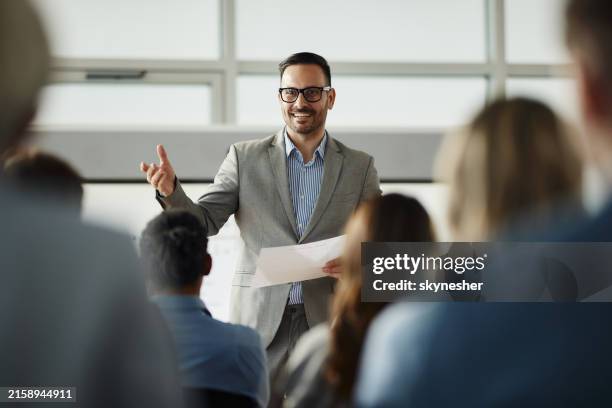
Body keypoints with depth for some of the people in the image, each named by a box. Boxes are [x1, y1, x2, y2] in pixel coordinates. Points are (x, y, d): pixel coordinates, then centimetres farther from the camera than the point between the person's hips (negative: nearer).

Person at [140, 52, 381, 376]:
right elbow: (204, 221, 3)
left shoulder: (359, 167, 7)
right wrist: (170, 191, -16)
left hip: (330, 324, 1)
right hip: (260, 324, 0)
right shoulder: (245, 158, 6)